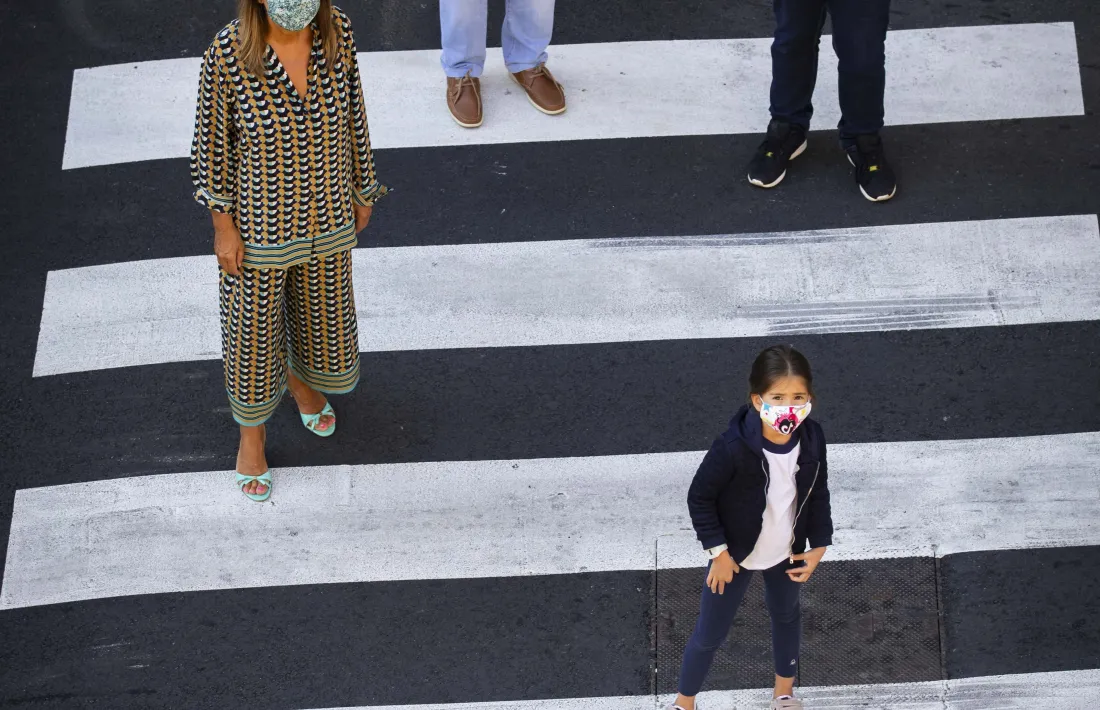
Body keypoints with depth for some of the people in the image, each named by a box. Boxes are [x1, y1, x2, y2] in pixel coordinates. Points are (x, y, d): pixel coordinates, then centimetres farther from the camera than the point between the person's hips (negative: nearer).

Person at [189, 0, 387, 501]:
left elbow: (352, 115, -1)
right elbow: (211, 141, -13)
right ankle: (252, 430, 44)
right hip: (259, 227, -3)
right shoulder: (228, 55, -26)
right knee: (254, 329, 16)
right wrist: (222, 226, -9)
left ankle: (300, 378, 59)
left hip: (327, 219, 3)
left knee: (324, 315, 24)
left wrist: (361, 191, 9)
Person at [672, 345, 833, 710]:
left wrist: (819, 545, -2)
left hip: (787, 551, 5)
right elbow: (699, 497, -21)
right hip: (736, 553, -5)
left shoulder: (812, 438, -22)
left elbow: (818, 493, -3)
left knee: (786, 615, 29)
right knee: (710, 633, 11)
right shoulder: (733, 447, -36)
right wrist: (718, 551, -16)